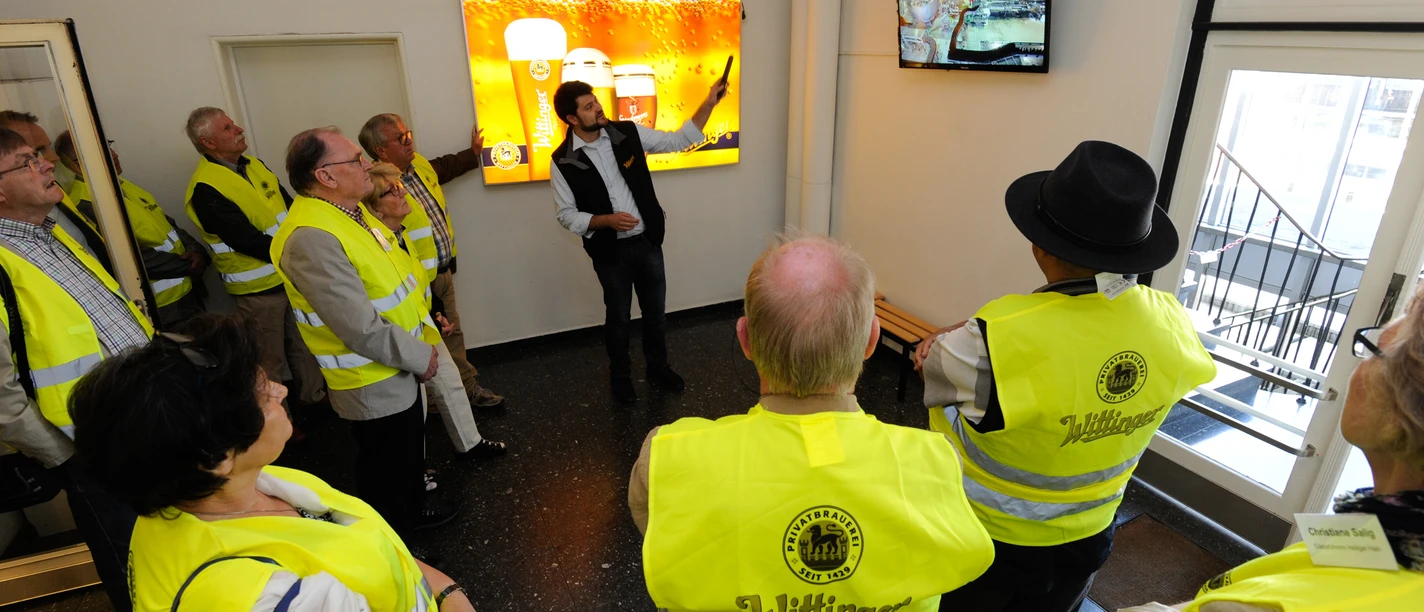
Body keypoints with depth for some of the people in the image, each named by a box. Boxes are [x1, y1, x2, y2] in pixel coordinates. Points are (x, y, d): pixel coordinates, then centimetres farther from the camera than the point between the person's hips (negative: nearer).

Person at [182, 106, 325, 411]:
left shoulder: (253, 165, 5)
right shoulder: (205, 189, -20)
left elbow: (289, 207, 8)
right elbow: (250, 242, -25)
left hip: (291, 274, 7)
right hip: (257, 288, -7)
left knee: (304, 343, 21)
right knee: (271, 360, 8)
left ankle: (314, 398, 38)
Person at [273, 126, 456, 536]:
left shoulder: (350, 211, 3)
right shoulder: (311, 238, -28)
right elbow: (362, 329, -28)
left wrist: (424, 331, 6)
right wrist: (420, 357, -16)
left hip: (400, 369, 9)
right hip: (374, 385, -9)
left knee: (411, 455, 28)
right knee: (388, 475, 11)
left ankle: (412, 513, 51)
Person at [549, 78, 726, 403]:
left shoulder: (628, 133, -5)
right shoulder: (563, 161, -11)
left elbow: (678, 140, 1)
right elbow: (566, 214, -7)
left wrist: (708, 104, -10)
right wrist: (606, 220, -22)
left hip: (648, 241, 3)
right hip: (610, 251, -3)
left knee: (655, 310, 16)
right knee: (618, 316, 12)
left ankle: (658, 367, 38)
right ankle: (620, 376, 34)